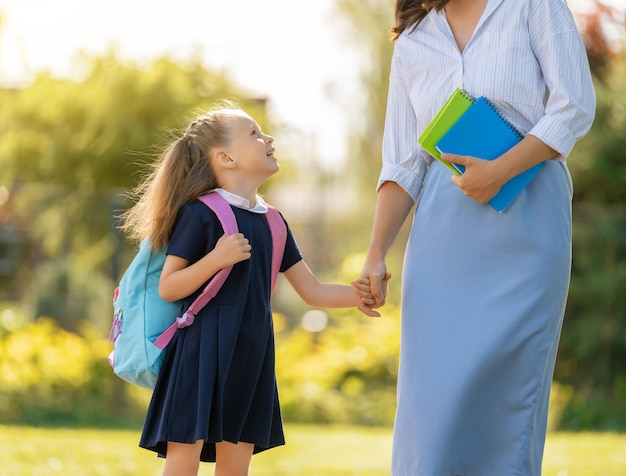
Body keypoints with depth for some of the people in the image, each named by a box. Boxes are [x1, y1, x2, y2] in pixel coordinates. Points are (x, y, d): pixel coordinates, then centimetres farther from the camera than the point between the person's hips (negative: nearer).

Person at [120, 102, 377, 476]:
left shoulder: (272, 221, 14)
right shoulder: (200, 214, -7)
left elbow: (312, 291, 14)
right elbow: (168, 288, -10)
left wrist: (355, 295, -4)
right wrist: (216, 259, -23)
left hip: (250, 361, 7)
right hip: (202, 355, -7)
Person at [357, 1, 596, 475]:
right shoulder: (412, 43, 14)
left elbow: (575, 106, -5)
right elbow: (402, 166, 12)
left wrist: (500, 169, -16)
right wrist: (376, 253, 1)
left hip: (526, 220, -3)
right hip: (444, 235, 3)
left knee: (507, 392, -5)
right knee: (434, 391, -5)